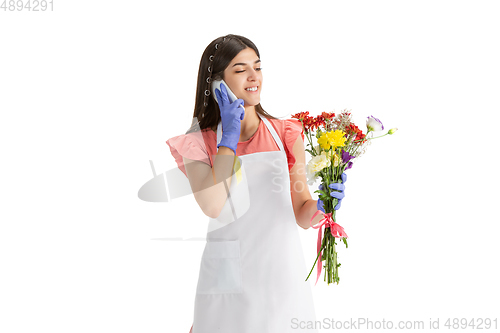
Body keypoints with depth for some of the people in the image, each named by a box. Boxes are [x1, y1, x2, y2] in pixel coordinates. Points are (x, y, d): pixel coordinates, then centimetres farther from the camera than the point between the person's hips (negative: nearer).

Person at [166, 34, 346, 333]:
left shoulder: (286, 134, 3)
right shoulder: (199, 143, 0)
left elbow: (302, 216, 5)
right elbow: (212, 206, -19)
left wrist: (321, 205, -16)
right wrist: (229, 137, -11)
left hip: (283, 277, 2)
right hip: (230, 282, -1)